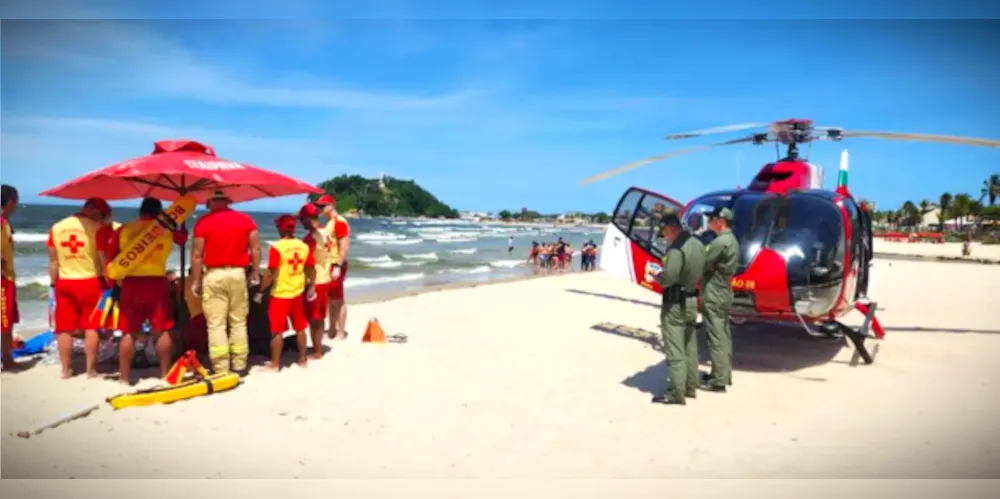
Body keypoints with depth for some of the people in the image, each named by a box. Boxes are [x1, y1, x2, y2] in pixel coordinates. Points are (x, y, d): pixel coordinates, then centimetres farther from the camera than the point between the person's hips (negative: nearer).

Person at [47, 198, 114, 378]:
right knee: (91, 327, 3)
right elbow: (103, 258, -12)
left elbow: (53, 260, 7)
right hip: (90, 282, -4)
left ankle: (66, 369, 15)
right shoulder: (98, 227, -9)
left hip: (64, 283, 4)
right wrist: (109, 281, -3)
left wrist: (54, 284, 13)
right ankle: (91, 369, 6)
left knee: (64, 328, 10)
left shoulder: (56, 227, 5)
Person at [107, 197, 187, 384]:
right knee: (162, 330, 8)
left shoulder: (123, 229, 5)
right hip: (157, 283, -1)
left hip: (130, 283, 1)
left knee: (129, 332, 8)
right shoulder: (166, 229, 5)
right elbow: (183, 239, 25)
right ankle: (165, 374, 12)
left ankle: (124, 377, 10)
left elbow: (110, 257, 5)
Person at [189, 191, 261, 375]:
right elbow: (255, 248, 3)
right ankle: (240, 365, 17)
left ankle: (221, 369, 2)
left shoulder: (203, 222, -4)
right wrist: (255, 272, 11)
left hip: (213, 275, -3)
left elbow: (197, 254, -5)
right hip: (238, 274, 3)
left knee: (216, 324, 2)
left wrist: (195, 280, 1)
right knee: (238, 322, 13)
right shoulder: (246, 220, 4)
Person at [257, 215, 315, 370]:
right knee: (300, 328, 15)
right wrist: (311, 287, 20)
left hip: (280, 294, -5)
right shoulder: (304, 246, 1)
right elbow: (311, 269, 8)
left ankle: (275, 364, 10)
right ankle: (302, 360, 23)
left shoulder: (277, 247, -16)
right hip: (298, 293, 5)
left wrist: (260, 291, -9)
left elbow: (270, 273, -17)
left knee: (277, 330, 4)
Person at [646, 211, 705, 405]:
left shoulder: (677, 248, -23)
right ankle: (691, 386, 27)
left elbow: (667, 279, -27)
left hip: (675, 303, -9)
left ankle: (677, 393, 2)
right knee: (690, 347, 17)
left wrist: (654, 273, -7)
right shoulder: (697, 244, 6)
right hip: (691, 301, 9)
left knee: (674, 350, -3)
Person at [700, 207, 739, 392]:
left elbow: (703, 264, -17)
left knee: (716, 337, -6)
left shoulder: (720, 242, -19)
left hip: (713, 295, -10)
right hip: (724, 293, 10)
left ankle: (718, 380, -2)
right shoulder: (731, 240, 14)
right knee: (724, 335, 15)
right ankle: (725, 374, 25)